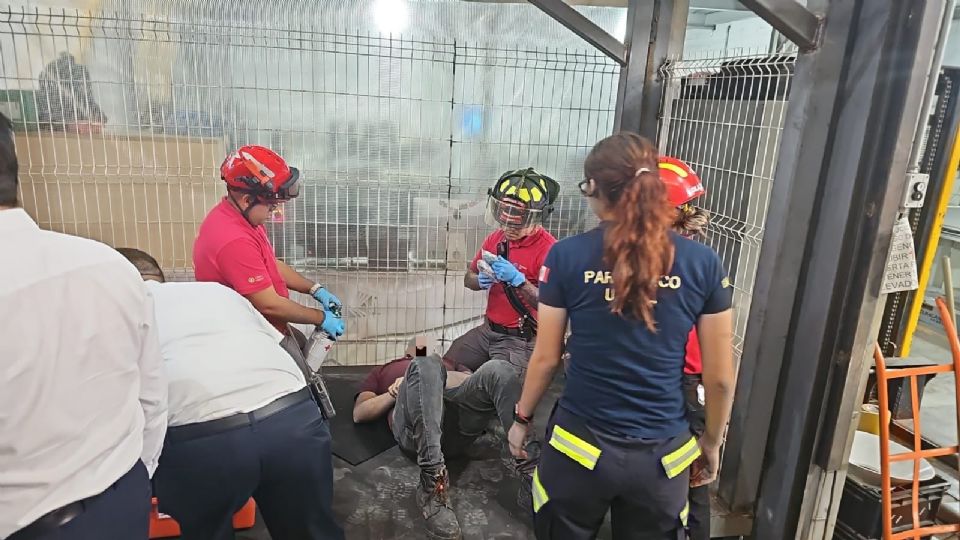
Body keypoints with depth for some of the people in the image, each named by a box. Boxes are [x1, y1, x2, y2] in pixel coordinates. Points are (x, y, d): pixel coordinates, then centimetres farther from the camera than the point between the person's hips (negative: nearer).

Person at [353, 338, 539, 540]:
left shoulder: (444, 368, 43)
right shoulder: (383, 371, 38)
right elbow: (359, 414, 21)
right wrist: (396, 392, 6)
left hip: (458, 407, 3)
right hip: (413, 429, -2)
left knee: (498, 369, -24)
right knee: (426, 365, -32)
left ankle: (526, 468, -34)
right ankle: (433, 480, -40)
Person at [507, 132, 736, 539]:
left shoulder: (567, 255, -11)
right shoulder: (703, 262, -8)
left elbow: (546, 359, -5)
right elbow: (720, 377, -2)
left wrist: (522, 418, 12)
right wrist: (711, 442, 14)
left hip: (580, 448, -1)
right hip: (663, 456, 1)